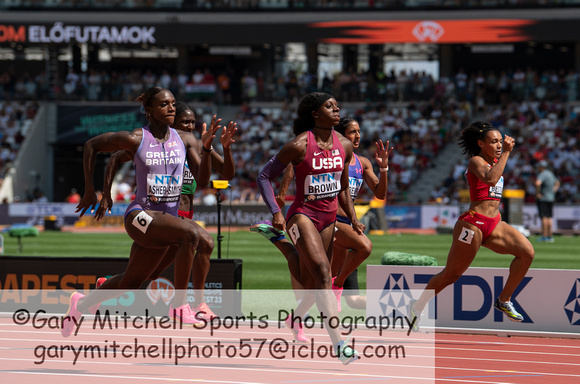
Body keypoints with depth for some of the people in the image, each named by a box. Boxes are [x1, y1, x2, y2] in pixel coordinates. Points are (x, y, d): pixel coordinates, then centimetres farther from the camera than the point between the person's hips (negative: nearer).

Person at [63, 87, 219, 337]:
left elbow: (203, 181, -1)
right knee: (190, 234, -32)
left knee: (130, 282, 18)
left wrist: (206, 148, -16)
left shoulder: (185, 140, 4)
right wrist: (89, 189, 6)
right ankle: (179, 305, -25)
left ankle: (81, 304, 43)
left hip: (167, 220, 6)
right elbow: (91, 145, 6)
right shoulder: (135, 139, -8)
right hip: (140, 216, -6)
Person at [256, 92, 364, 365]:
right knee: (322, 272, -24)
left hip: (328, 219, 6)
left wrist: (353, 219, 9)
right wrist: (276, 212, -17)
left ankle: (291, 323, 43)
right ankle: (338, 344, -32)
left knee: (311, 284, 11)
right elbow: (264, 176, -8)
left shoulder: (344, 146, 4)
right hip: (303, 216, -6)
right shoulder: (299, 145, -14)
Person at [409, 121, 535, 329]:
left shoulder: (495, 161, 17)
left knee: (527, 252, -12)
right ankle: (417, 306, 19)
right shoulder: (476, 161, -10)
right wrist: (506, 152, -26)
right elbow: (490, 179, -31)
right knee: (452, 274, 0)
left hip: (494, 224, 8)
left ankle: (504, 300, -2)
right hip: (473, 224, -8)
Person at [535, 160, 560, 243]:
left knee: (544, 217, -8)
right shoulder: (551, 174, 14)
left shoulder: (542, 174, -15)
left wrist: (537, 193, -21)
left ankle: (544, 236, -10)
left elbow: (538, 183, -33)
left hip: (542, 198, -9)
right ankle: (550, 236, 12)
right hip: (551, 198, 9)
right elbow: (557, 183, 31)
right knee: (549, 217, 11)